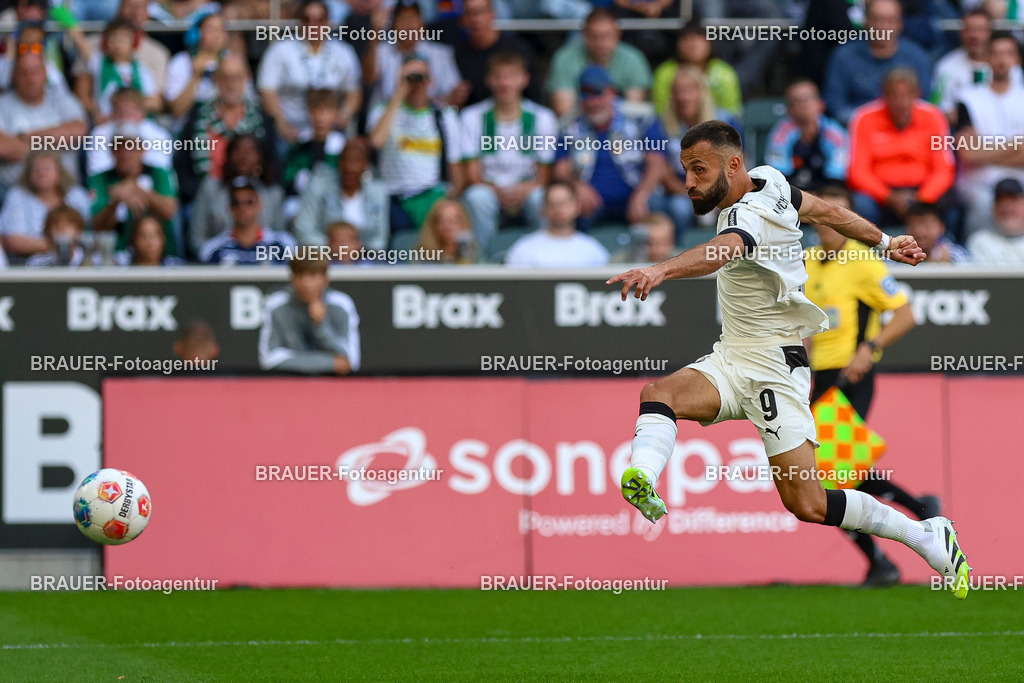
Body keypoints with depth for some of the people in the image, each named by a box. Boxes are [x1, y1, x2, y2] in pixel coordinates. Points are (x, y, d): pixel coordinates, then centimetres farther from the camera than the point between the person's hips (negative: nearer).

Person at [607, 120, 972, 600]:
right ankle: (642, 480, -49)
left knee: (808, 506, -11)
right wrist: (883, 243, 36)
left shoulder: (751, 215, -23)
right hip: (730, 358, 9)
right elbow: (828, 212, 19)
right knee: (658, 393, -21)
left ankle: (929, 537, 7)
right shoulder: (767, 182, 4)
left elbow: (723, 251, -46)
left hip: (772, 367, -9)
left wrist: (661, 270, -66)